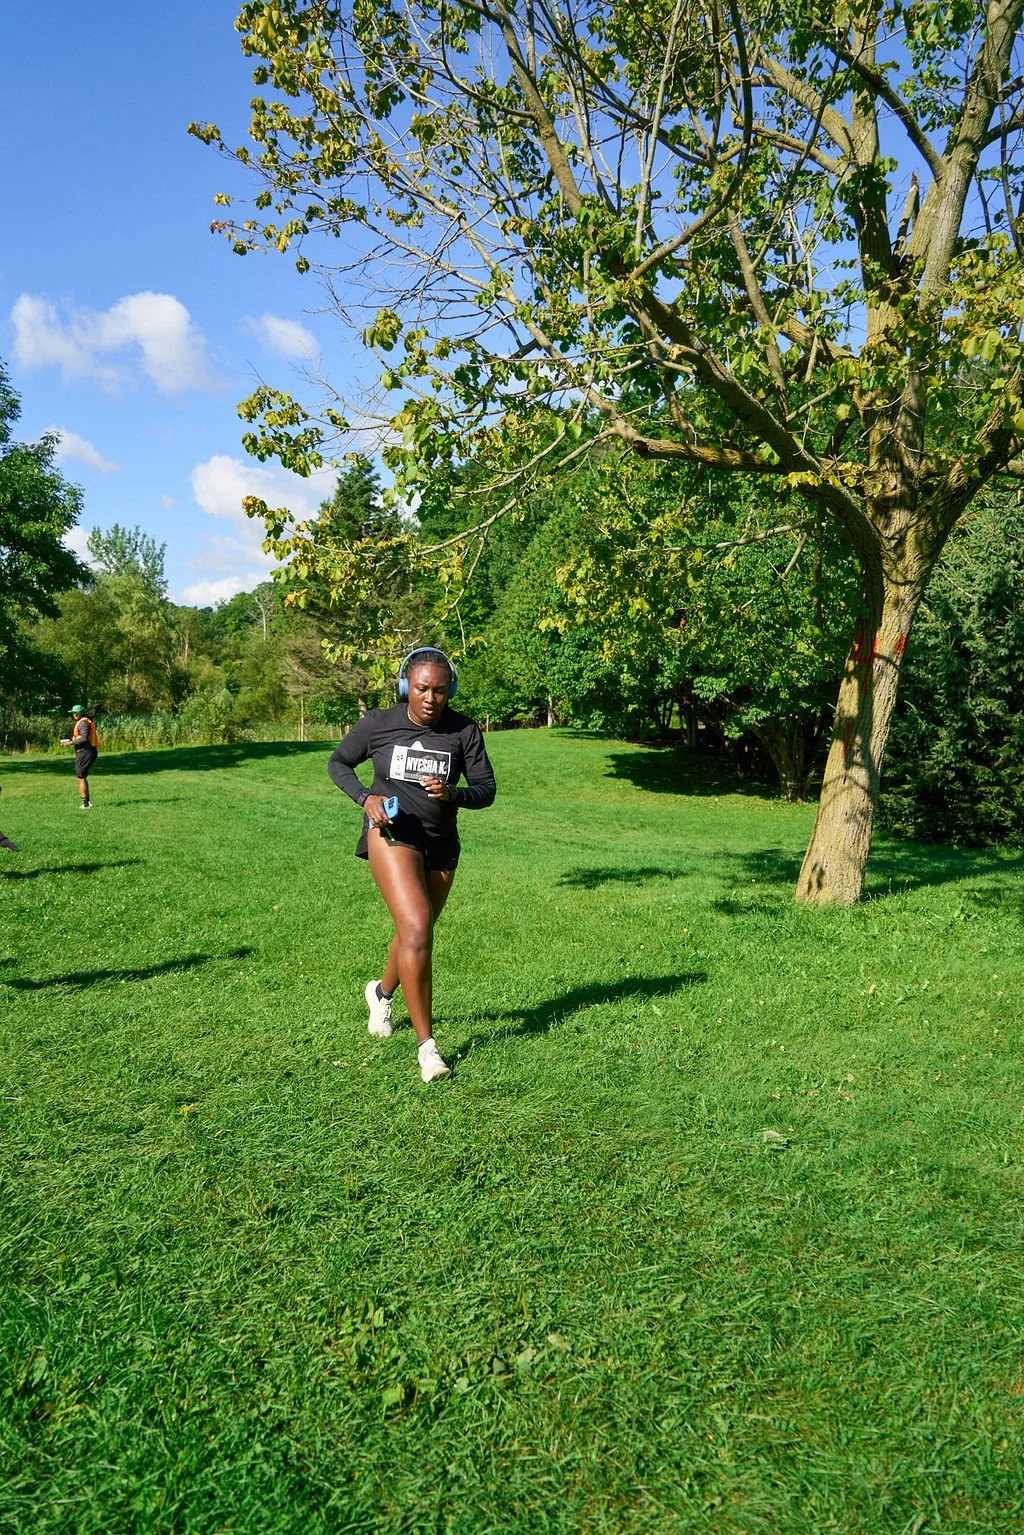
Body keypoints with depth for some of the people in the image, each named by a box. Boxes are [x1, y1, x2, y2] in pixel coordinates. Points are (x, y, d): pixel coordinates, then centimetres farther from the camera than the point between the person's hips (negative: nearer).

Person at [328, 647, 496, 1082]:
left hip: (441, 843, 4)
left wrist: (452, 793, -25)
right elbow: (338, 762, 5)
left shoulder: (464, 731, -8)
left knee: (416, 933, 19)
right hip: (392, 833, -3)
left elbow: (486, 790, -4)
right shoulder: (377, 724, -10)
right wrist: (365, 797, -12)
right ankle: (426, 1045, -14)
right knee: (416, 930, -21)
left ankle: (383, 991, 52)